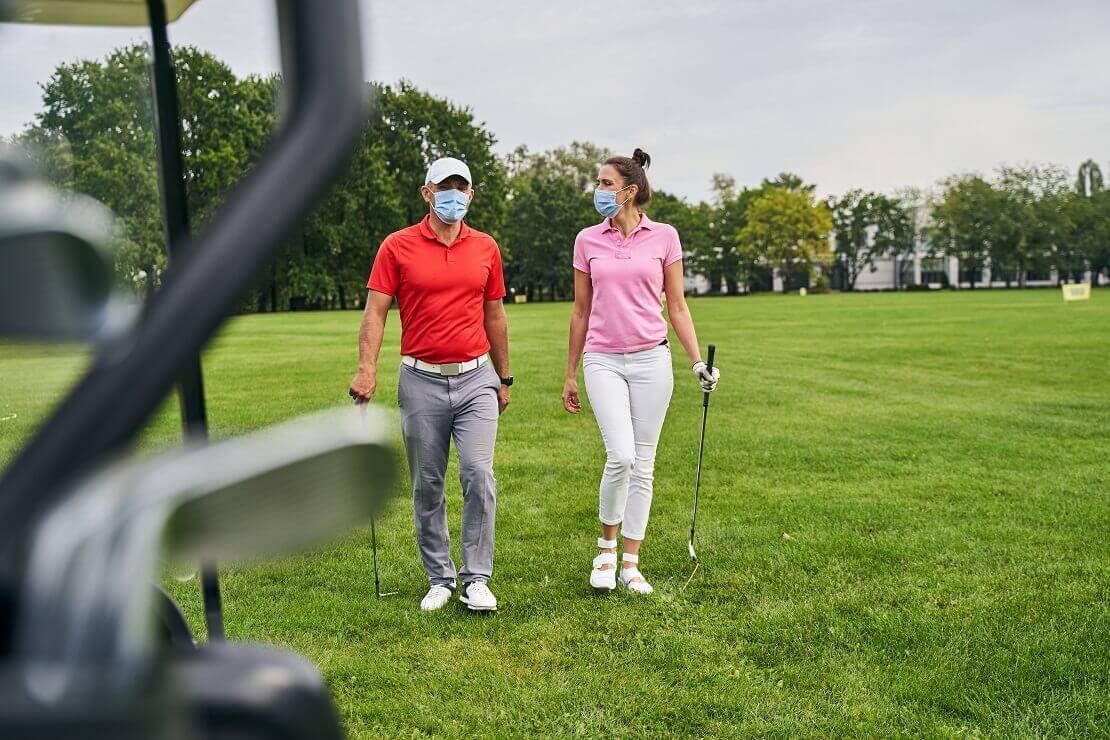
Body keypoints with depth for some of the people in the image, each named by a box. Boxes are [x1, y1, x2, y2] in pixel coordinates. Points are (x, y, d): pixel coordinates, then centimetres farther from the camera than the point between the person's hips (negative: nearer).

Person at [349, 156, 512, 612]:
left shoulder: (486, 248, 7)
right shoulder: (397, 246, 0)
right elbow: (375, 312, -4)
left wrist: (503, 378, 16)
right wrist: (367, 369, -16)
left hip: (476, 378, 1)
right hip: (421, 381, -1)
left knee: (479, 475, -10)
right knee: (427, 486, 7)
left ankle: (476, 579, 1)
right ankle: (439, 579, 20)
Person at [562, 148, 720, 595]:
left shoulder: (664, 237, 2)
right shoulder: (588, 240, 6)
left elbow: (677, 308, 6)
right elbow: (581, 312, 11)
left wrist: (698, 362, -3)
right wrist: (570, 375, 13)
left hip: (651, 359, 0)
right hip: (603, 360, 0)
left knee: (643, 464, 4)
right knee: (620, 456, -15)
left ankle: (630, 564, 16)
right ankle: (607, 547, 9)